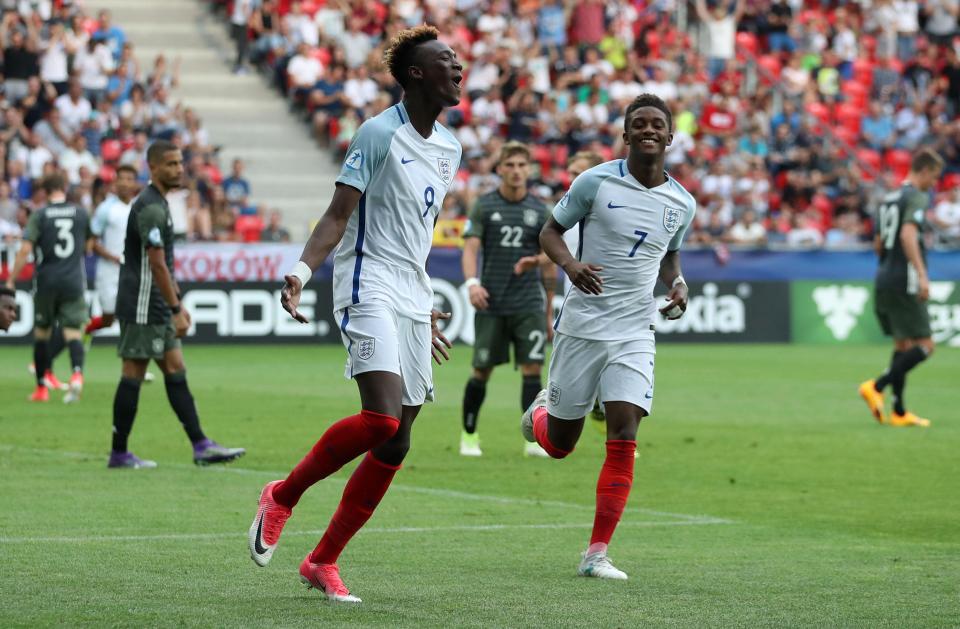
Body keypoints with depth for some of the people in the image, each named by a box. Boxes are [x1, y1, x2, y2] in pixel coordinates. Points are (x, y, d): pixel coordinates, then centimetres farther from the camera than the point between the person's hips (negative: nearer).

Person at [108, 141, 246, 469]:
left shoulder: (158, 204, 16)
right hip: (142, 307, -10)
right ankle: (119, 453, 2)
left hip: (156, 309, 10)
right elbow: (156, 264, -20)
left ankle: (201, 446, 5)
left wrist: (177, 303, 22)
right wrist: (176, 310, -20)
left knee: (176, 372, 7)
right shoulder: (150, 207, -16)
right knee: (133, 376, -4)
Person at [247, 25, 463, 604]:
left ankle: (323, 562, 11)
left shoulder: (450, 147, 16)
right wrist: (302, 272, -26)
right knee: (383, 419, -25)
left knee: (395, 447, 2)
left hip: (412, 300, 8)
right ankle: (283, 496, -2)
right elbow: (338, 216, -10)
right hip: (368, 289, -8)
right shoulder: (381, 132, -7)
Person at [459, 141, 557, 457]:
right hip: (491, 304, -1)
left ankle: (534, 439, -7)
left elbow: (549, 264, 12)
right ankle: (468, 435, 19)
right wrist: (472, 283, -25)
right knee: (482, 371, 3)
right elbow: (470, 248, -5)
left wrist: (550, 313, 12)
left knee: (532, 368, -9)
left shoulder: (539, 211, 7)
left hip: (529, 305, 1)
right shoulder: (485, 206, 2)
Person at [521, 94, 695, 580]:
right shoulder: (596, 182, -7)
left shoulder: (682, 204, 4)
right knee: (560, 444, 6)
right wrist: (570, 264, -20)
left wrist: (676, 284, 1)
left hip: (635, 331, 2)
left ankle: (597, 554, -9)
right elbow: (550, 231, 1)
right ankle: (541, 410, 46)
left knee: (624, 435, -13)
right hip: (582, 323, -2)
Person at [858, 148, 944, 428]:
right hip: (904, 283, -9)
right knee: (924, 346, -5)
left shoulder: (889, 199, 17)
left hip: (884, 281, 9)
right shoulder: (916, 197, -9)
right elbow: (908, 235, -24)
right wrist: (922, 274, -29)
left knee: (902, 345, 13)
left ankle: (899, 412, 11)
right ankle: (876, 387, -16)